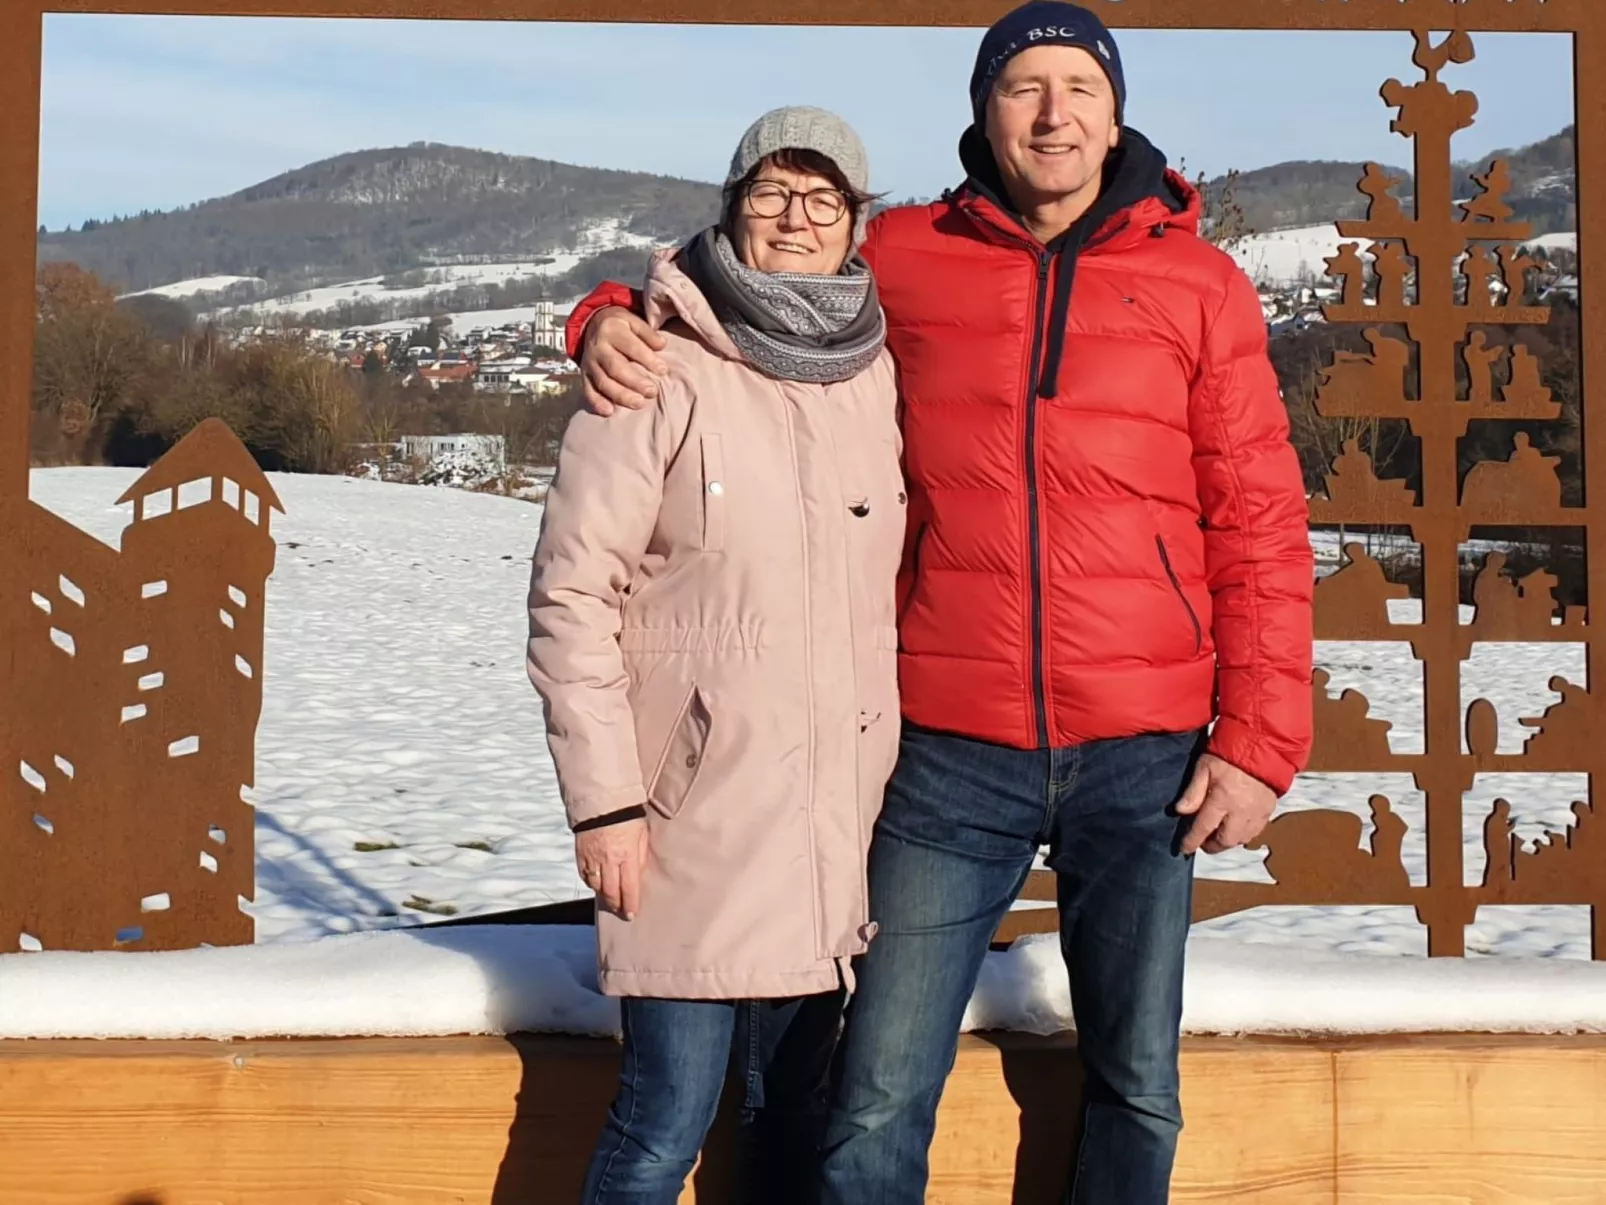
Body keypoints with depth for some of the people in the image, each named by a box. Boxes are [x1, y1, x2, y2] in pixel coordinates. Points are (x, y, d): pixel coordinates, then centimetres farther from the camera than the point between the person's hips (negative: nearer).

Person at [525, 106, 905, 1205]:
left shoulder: (879, 380, 8)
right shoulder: (663, 380, -6)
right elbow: (572, 595, -7)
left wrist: (895, 782, 12)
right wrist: (604, 796, -10)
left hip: (833, 825, 5)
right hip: (697, 817, -4)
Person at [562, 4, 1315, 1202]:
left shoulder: (1200, 284, 4)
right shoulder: (901, 259, 4)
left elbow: (1259, 528, 3)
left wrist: (1259, 740, -3)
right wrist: (617, 322, -4)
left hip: (1144, 757, 1)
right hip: (953, 753, 0)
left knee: (1137, 1089, 13)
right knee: (880, 1102, -1)